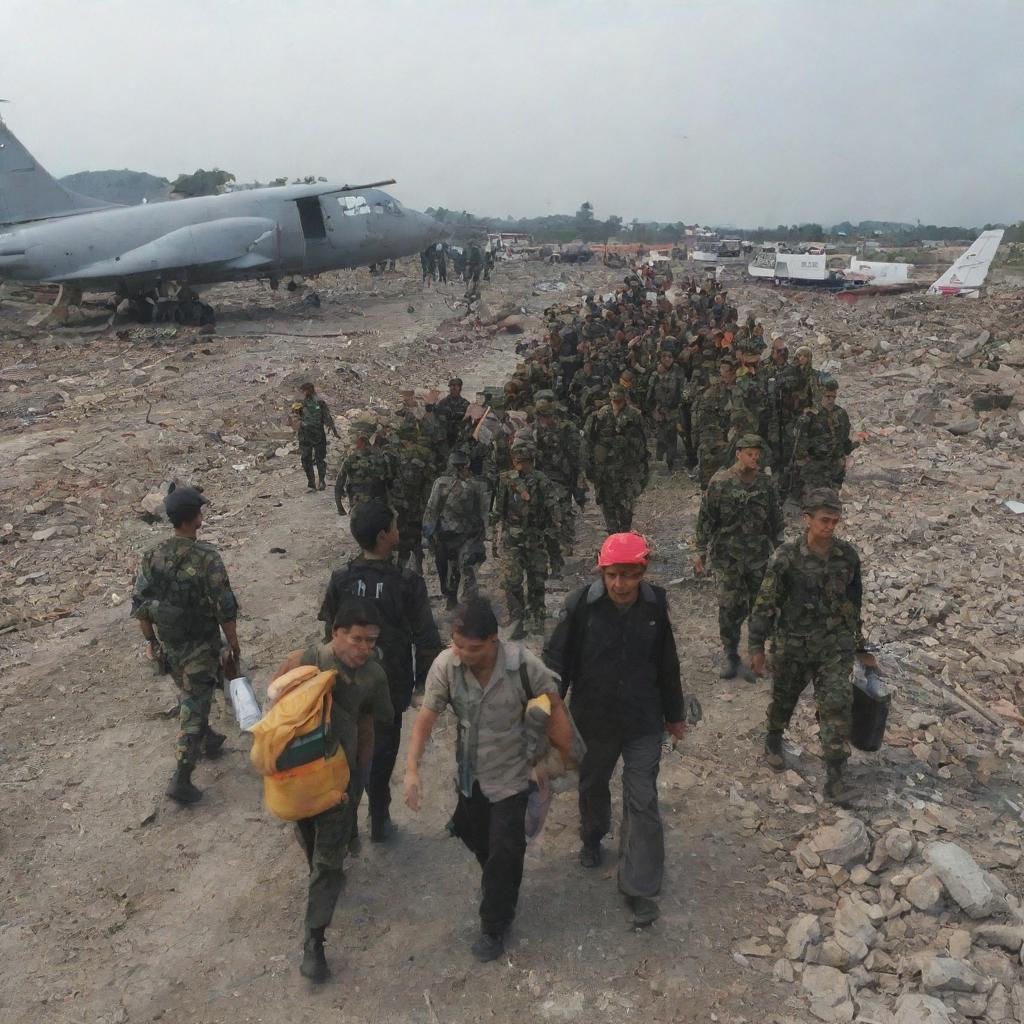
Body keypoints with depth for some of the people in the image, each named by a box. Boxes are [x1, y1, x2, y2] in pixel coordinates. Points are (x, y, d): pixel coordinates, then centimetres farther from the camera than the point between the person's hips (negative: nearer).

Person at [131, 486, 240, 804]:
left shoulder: (153, 556, -6)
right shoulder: (207, 558, -23)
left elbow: (140, 603, 1)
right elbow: (224, 607, -19)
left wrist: (150, 639, 13)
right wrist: (233, 641, -4)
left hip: (168, 644, 6)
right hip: (200, 646, -6)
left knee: (190, 696, 26)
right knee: (194, 708, 3)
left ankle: (208, 740, 47)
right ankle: (181, 780, 5)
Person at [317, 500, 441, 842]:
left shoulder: (340, 580, -14)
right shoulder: (407, 582, -22)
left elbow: (330, 634, -3)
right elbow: (426, 638, -16)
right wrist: (425, 681, -2)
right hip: (391, 685, -2)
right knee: (382, 756, 18)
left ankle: (345, 823, 33)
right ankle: (379, 823, 31)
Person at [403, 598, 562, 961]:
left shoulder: (523, 664, -29)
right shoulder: (445, 665, -23)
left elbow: (553, 705, -12)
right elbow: (426, 717, -16)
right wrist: (412, 770, -22)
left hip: (511, 774, -4)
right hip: (470, 771, 4)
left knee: (505, 852, 2)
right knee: (472, 832, 24)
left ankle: (494, 926, 28)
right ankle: (500, 885, 57)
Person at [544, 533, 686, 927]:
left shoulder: (656, 604, -12)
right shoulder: (581, 605, -20)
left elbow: (667, 665, 2)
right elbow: (556, 660, -12)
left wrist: (674, 714, 12)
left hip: (644, 722, 0)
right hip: (594, 720, 0)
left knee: (643, 802, 2)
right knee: (593, 784, 23)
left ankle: (641, 888, 17)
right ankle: (593, 836, 53)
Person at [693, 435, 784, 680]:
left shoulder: (768, 484, 1)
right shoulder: (720, 483, -8)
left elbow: (776, 522, 10)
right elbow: (706, 519, -4)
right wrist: (700, 552, -6)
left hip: (760, 558, 2)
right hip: (728, 557, -2)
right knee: (730, 609, 2)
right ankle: (731, 657, 17)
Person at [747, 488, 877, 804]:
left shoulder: (848, 555, -5)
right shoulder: (787, 557, -15)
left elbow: (854, 603, 8)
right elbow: (765, 603, -9)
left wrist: (860, 647, 14)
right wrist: (756, 646, -7)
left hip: (835, 646, 2)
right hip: (792, 645, -2)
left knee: (837, 704, -5)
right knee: (784, 699, 17)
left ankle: (834, 777, 6)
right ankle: (773, 741, 46)